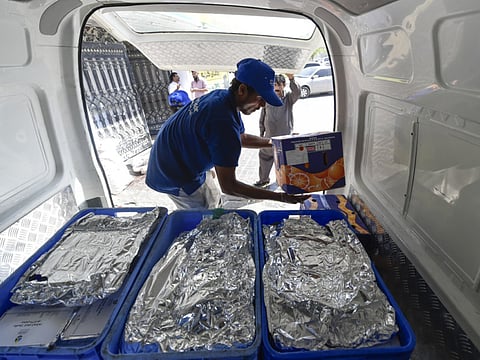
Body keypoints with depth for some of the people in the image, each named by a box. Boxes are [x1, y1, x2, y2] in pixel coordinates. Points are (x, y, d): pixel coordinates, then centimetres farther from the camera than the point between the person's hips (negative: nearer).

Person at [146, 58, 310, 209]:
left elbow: (242, 138, 12)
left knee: (214, 200, 24)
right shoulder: (224, 123, -37)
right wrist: (281, 197, -31)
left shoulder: (222, 96, -6)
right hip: (177, 177, -10)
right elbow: (228, 186, -32)